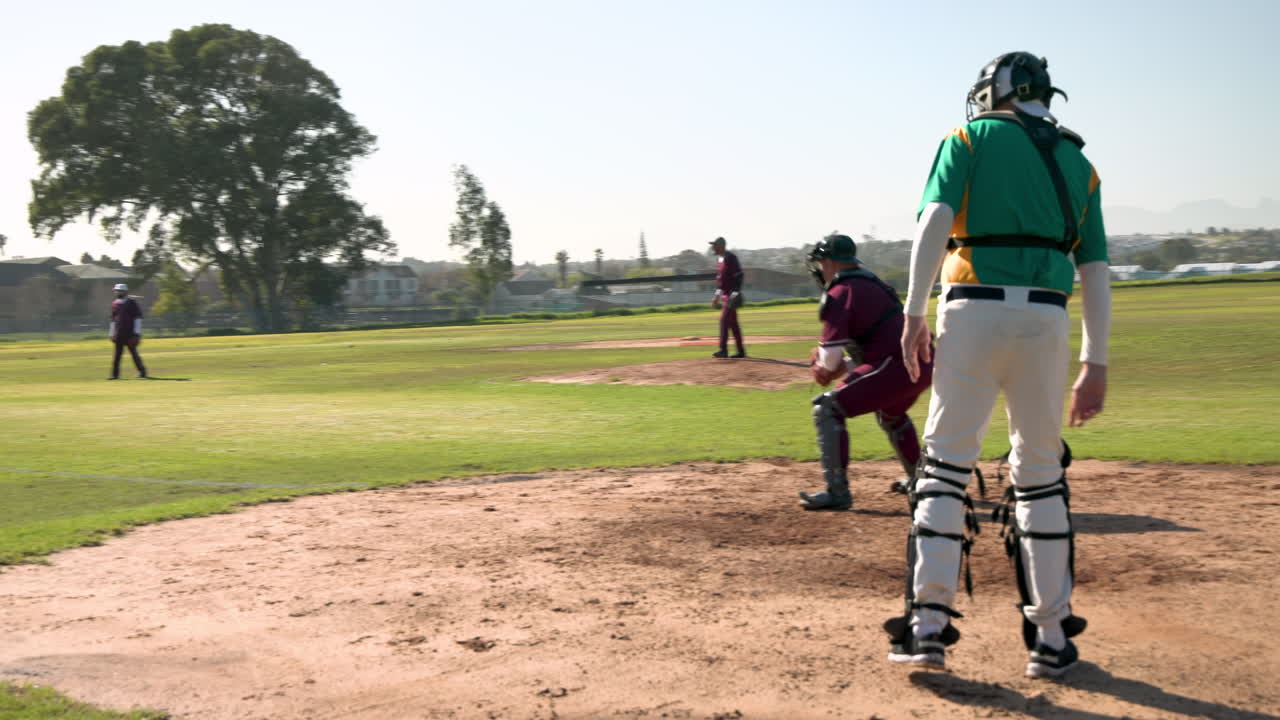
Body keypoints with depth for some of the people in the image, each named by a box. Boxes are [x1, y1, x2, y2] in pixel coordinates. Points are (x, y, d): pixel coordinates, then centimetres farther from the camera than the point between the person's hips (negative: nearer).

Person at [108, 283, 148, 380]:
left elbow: (138, 318, -4)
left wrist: (137, 333, -10)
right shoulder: (114, 304, 13)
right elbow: (113, 320, 18)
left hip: (130, 333, -4)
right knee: (117, 354, 1)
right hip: (119, 334, 5)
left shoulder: (132, 302, -2)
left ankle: (142, 371, 10)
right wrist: (112, 334, 14)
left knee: (133, 352, -1)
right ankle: (115, 374, 1)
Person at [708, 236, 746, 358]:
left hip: (732, 295, -10)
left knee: (725, 320, -13)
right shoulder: (720, 260, 15)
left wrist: (735, 293, -23)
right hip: (725, 295, 10)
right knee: (733, 323, 10)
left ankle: (723, 350, -14)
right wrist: (717, 295, 22)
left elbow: (739, 276, -19)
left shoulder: (730, 258, -14)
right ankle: (741, 351, 14)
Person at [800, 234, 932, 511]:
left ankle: (837, 492, -10)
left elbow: (830, 354, -10)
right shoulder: (873, 285, 24)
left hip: (897, 367, -9)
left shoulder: (839, 293, -3)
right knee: (890, 412, 38)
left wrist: (825, 369, 11)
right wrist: (844, 366, 22)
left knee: (827, 409, -5)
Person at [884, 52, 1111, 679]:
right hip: (1047, 319, 3)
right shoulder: (1077, 163, 20)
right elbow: (1095, 269, 12)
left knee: (946, 464, 2)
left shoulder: (969, 139, 10)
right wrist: (1095, 364, 11)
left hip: (974, 310, -3)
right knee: (1040, 474, 11)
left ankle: (928, 625, -5)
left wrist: (913, 315, -11)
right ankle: (1050, 639, 12)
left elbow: (935, 221, -7)